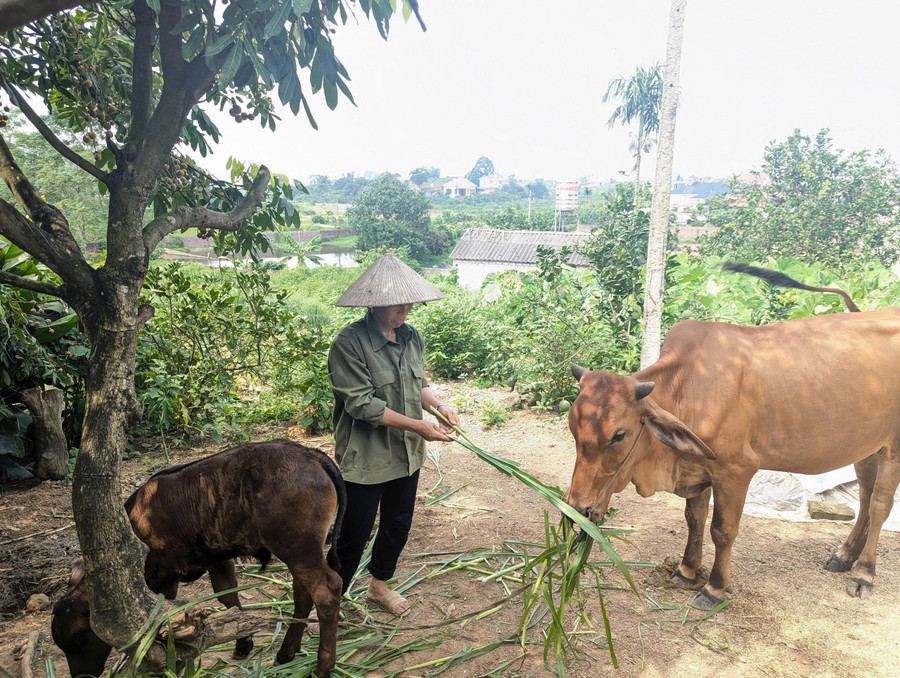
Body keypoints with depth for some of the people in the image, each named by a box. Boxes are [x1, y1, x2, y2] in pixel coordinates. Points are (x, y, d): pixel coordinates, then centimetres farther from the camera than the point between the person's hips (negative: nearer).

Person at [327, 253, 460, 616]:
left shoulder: (412, 337, 1)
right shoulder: (349, 342, -21)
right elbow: (361, 404, -24)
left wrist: (438, 405, -8)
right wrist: (417, 425, -25)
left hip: (407, 454, 7)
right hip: (365, 459, -7)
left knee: (398, 525, 22)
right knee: (354, 535, 6)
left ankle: (379, 585, 46)